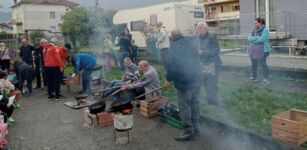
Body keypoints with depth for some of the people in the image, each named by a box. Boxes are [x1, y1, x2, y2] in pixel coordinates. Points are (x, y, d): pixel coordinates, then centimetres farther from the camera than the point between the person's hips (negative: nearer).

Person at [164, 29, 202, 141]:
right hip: (196, 79, 8)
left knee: (184, 106, 0)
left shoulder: (174, 47, -6)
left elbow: (170, 64, -14)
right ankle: (195, 129, 26)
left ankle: (188, 132, 6)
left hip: (184, 81, -8)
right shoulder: (191, 45, 16)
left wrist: (169, 79, -2)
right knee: (195, 104, 16)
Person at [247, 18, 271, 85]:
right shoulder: (254, 30, 11)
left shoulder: (265, 30, -10)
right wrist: (257, 38, -16)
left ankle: (266, 79, -1)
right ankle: (254, 77, 24)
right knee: (254, 64, 12)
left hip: (261, 50, -8)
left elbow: (262, 39, -22)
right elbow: (249, 38, 1)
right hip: (254, 50, 8)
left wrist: (253, 40, -10)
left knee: (263, 64, -6)